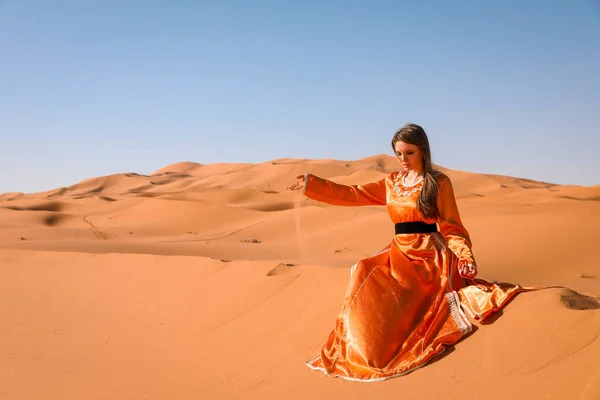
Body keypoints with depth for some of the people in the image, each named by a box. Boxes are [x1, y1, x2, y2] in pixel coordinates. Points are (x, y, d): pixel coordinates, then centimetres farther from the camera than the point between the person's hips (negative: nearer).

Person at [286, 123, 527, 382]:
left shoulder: (439, 182, -2)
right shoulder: (391, 183, 13)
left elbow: (451, 227, -3)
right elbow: (352, 195, 13)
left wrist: (465, 256, -21)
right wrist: (311, 184, 8)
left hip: (429, 255, -5)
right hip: (400, 252, 5)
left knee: (385, 288, -28)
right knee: (364, 274, -21)